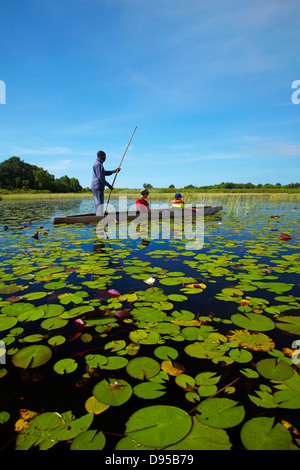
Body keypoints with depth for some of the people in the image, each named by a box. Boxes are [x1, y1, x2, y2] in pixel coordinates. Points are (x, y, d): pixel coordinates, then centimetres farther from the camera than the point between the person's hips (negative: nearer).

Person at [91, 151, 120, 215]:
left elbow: (105, 173, 23)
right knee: (99, 204, -12)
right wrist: (108, 185, -14)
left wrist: (114, 171, 11)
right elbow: (100, 177, -18)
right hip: (97, 186, -10)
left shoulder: (99, 164, 22)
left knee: (98, 204, 9)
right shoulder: (98, 164, -11)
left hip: (98, 187, 10)